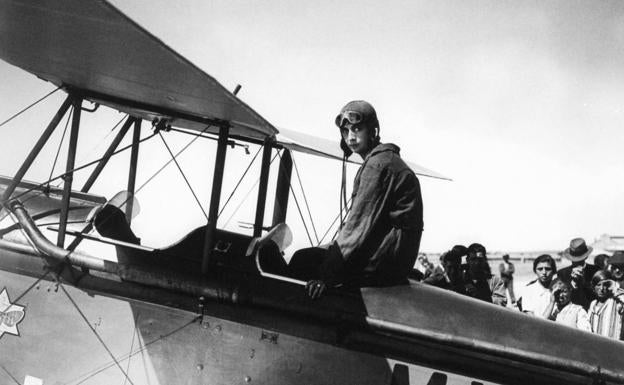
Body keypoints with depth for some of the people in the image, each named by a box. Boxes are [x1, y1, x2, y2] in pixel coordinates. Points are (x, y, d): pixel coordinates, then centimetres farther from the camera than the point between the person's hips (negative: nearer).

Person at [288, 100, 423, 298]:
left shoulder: (377, 164, -12)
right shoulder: (388, 160, 20)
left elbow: (360, 224, -18)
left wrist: (326, 274, -19)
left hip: (386, 261, -10)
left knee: (303, 261, -10)